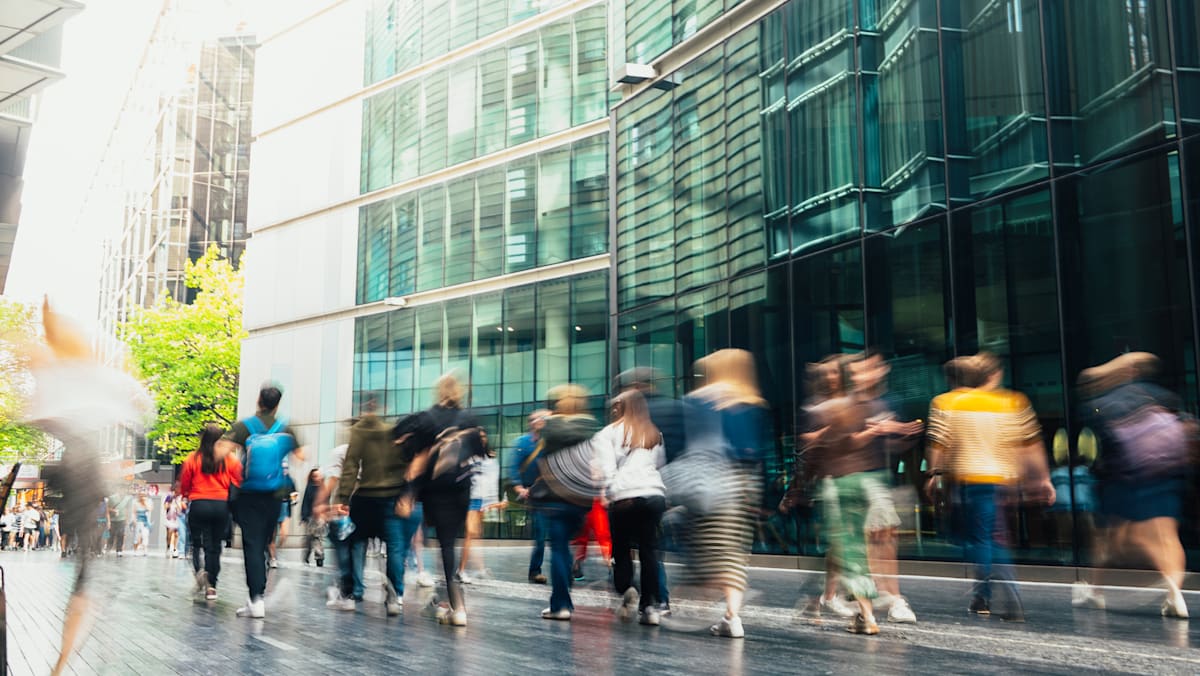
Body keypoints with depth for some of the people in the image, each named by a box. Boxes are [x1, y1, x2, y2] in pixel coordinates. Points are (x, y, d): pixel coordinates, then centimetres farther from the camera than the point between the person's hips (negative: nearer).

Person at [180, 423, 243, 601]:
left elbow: (184, 484, 6)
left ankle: (199, 570, -19)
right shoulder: (231, 460, -2)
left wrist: (185, 496, 27)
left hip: (199, 505, -1)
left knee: (198, 542, 10)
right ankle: (211, 586, 7)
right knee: (215, 545, 9)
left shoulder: (192, 458, -3)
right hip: (222, 506, 1)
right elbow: (238, 484, -1)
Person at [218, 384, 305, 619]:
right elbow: (301, 456, 8)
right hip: (274, 497, 2)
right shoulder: (285, 429, 0)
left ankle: (257, 598, -11)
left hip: (249, 496, -2)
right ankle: (257, 597, 20)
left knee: (252, 545, -2)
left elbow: (220, 452, -18)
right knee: (263, 545, 14)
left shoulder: (244, 426, -7)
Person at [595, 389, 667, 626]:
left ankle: (626, 590, -11)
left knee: (621, 547, 11)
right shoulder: (655, 435, 19)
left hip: (625, 497, -3)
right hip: (655, 494, 3)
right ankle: (650, 605, 4)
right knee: (649, 550, 7)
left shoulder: (609, 433, 5)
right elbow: (661, 464, 14)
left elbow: (607, 469, -4)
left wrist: (610, 493, -1)